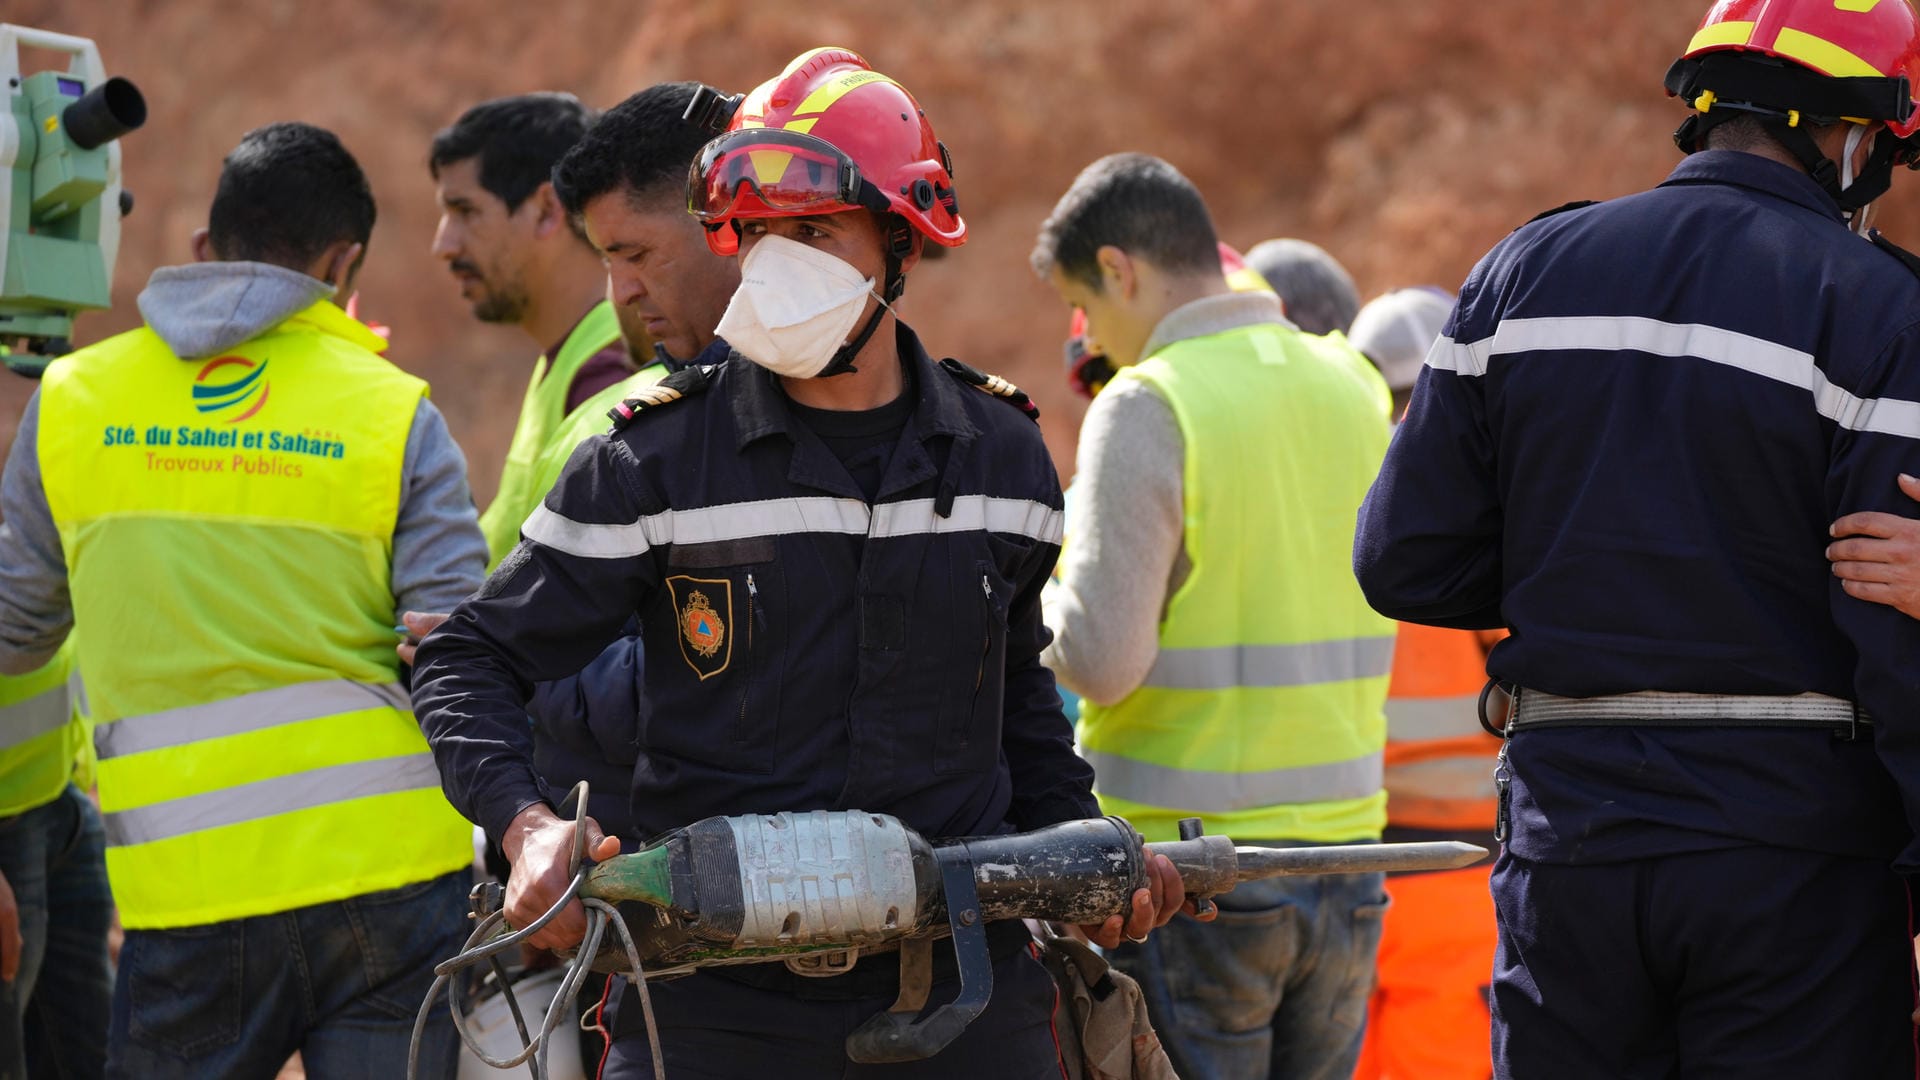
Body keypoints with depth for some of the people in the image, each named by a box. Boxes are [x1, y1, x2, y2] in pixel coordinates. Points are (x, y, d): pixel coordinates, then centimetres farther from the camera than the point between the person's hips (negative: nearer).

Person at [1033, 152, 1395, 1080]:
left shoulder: (1149, 407, -12)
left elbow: (1102, 659, -17)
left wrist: (1037, 592, 2)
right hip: (1341, 849, 6)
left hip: (1186, 863, -6)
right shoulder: (1356, 388, 9)